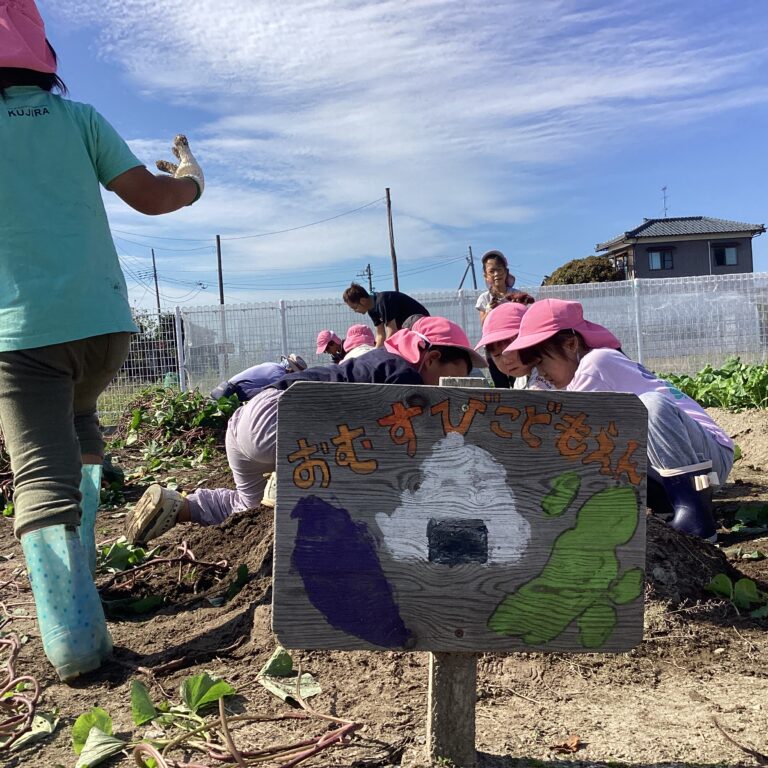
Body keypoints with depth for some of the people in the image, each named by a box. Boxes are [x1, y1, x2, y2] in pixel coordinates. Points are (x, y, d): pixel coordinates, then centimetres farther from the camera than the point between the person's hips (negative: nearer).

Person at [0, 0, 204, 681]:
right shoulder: (77, 117, 7)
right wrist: (191, 176, 23)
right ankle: (80, 563, 28)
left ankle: (74, 639, -14)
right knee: (78, 426, 29)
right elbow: (151, 196, 3)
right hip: (104, 320, 3)